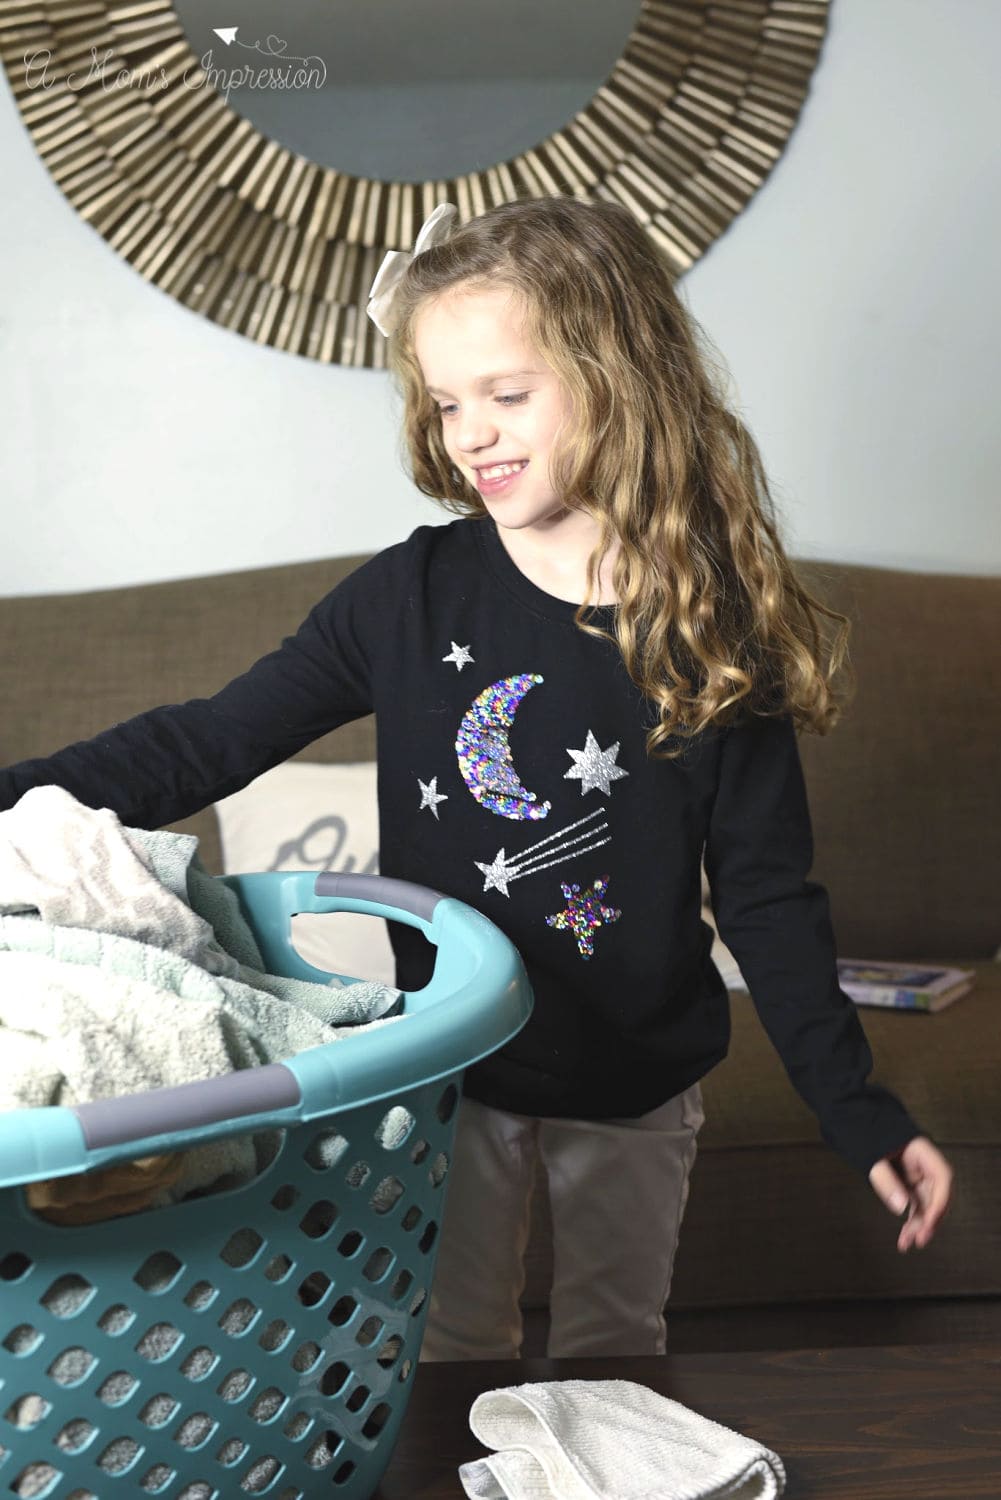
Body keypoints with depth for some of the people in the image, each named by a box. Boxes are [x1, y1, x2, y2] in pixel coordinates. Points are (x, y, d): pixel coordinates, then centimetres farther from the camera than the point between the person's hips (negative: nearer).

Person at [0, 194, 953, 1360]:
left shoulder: (715, 625, -14)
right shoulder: (414, 593, -12)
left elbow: (767, 894, -7)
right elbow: (206, 744, -8)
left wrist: (857, 1111, -8)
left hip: (635, 1086, 0)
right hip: (452, 1063, 1)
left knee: (610, 1354, 21)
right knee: (450, 1349, 20)